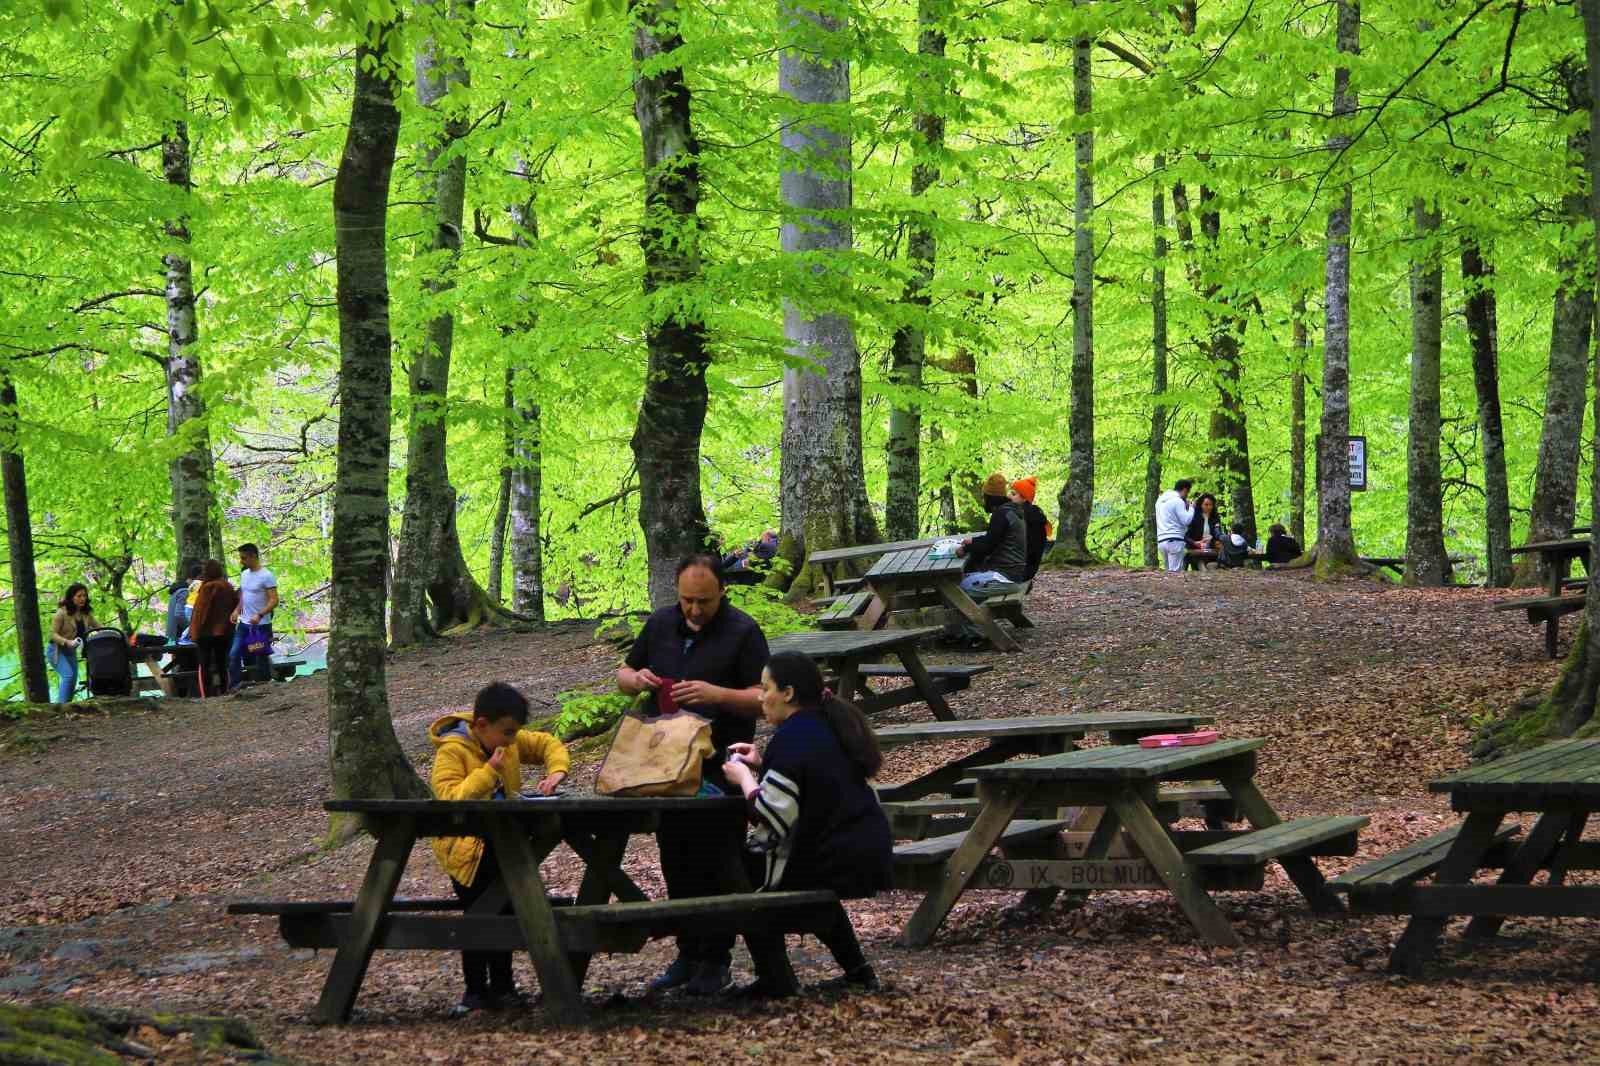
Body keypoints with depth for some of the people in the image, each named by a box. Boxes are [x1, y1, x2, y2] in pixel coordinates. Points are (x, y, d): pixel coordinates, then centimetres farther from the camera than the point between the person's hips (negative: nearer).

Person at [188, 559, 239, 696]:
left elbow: (200, 611, -15)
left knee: (205, 665, 2)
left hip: (207, 632, -6)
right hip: (224, 632, 6)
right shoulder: (228, 588, 2)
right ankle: (223, 694, 15)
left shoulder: (208, 587, -16)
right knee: (221, 664, 14)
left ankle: (208, 695, -2)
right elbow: (235, 605, 9)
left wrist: (194, 631, -10)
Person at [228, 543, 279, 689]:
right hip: (244, 623, 7)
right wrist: (237, 610, 6)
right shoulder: (244, 574, 11)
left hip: (261, 625, -7)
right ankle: (234, 686, 3)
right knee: (234, 655, -1)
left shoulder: (266, 576, -13)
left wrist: (259, 615, -29)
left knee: (261, 658, 1)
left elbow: (274, 600, -17)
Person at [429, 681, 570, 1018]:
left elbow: (548, 744, 14)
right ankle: (476, 991, 4)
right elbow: (450, 797, -29)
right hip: (467, 848, -7)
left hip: (502, 845, 7)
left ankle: (501, 987, 24)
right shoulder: (452, 751, -19)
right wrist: (489, 772, -31)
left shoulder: (510, 741, 2)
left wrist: (556, 772, -6)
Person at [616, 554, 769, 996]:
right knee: (676, 864, 10)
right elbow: (623, 674, 19)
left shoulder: (743, 632, -7)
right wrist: (635, 679, -6)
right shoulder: (659, 624, 9)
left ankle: (716, 960, 6)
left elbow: (763, 700, -11)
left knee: (715, 866, -3)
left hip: (720, 769, -5)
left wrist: (716, 695, -26)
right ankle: (687, 953, 20)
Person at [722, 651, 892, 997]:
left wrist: (744, 778, -4)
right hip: (872, 849, 9)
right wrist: (763, 764, 16)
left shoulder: (792, 738, -18)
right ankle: (857, 970, 34)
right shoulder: (830, 725, 11)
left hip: (838, 861, -9)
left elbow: (772, 815, -22)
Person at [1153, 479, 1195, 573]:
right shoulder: (1178, 501, -8)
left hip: (1161, 540, 8)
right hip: (1174, 540, -8)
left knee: (1169, 570, 8)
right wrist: (1191, 508, 3)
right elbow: (1186, 520, -12)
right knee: (1176, 571, -10)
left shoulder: (1160, 500, 18)